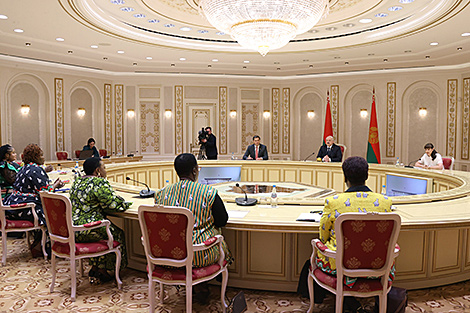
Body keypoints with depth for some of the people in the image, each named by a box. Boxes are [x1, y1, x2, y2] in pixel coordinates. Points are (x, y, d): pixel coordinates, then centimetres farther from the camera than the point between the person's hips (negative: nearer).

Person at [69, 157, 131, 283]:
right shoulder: (99, 183, -14)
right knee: (116, 233, 12)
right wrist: (125, 204, 7)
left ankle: (94, 268, 27)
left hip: (70, 228, 9)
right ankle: (101, 271, 19)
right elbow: (114, 204, -15)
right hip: (85, 231, -9)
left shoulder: (77, 182, 15)